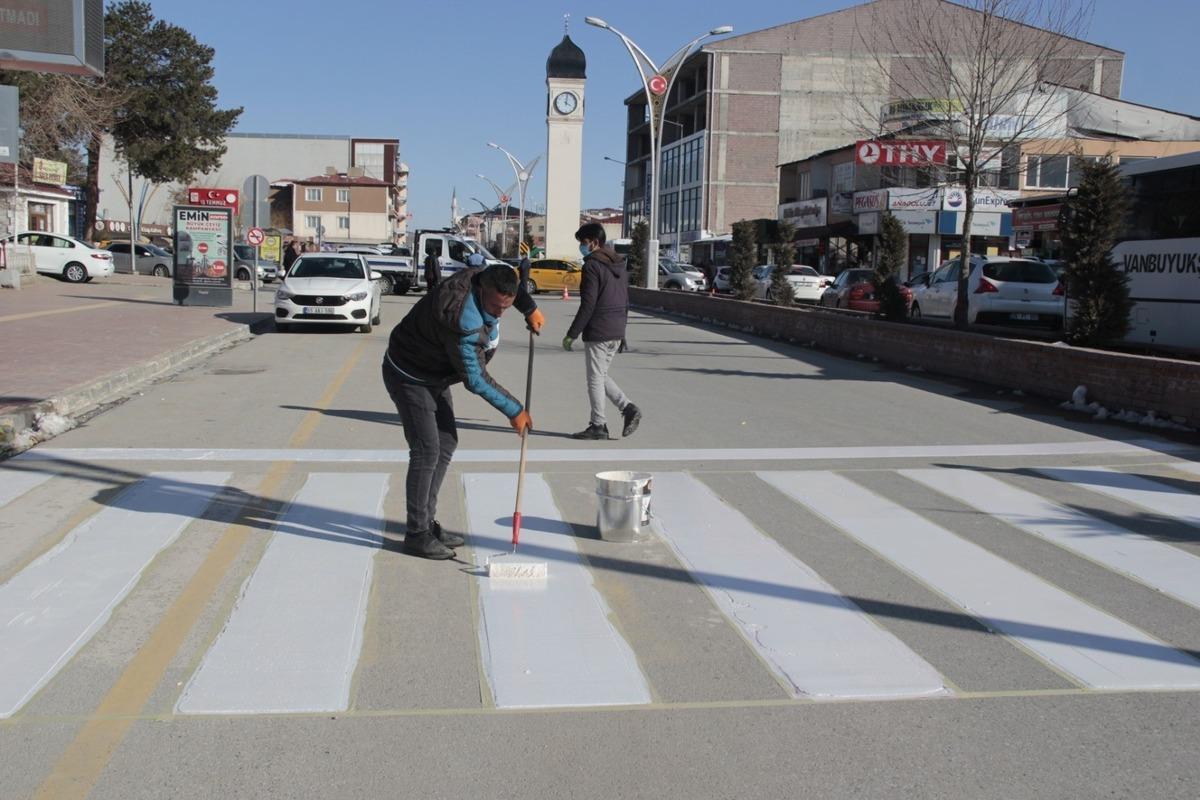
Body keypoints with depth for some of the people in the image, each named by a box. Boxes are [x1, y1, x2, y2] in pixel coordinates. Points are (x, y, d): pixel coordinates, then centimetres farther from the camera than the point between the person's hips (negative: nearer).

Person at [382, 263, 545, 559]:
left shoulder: (482, 277, -12)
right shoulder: (463, 323, -37)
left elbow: (512, 281, 16)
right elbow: (476, 380, -27)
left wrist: (530, 308, 9)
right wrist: (514, 410, -18)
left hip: (435, 376, 10)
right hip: (409, 377, -10)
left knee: (447, 443, 13)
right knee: (426, 452, -11)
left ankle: (427, 522, 23)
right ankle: (416, 535, 0)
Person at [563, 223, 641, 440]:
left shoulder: (592, 265, -13)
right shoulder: (619, 264, 14)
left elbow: (587, 305, -18)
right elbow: (625, 301, 18)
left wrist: (572, 334, -13)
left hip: (597, 332, -8)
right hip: (616, 332, 8)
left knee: (595, 378, 2)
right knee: (601, 375, 18)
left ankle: (598, 425, 7)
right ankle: (628, 408, 7)